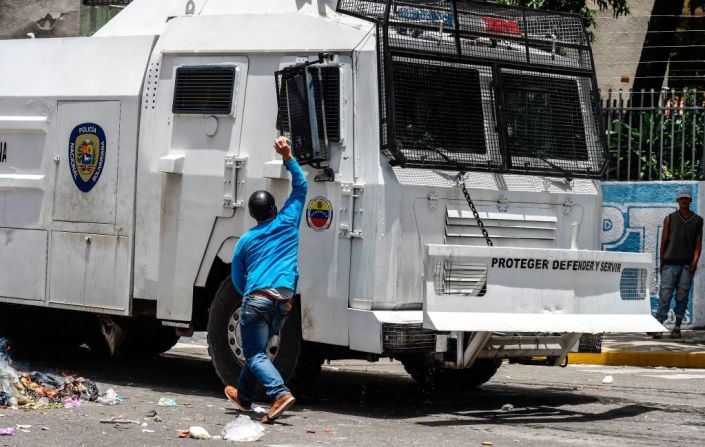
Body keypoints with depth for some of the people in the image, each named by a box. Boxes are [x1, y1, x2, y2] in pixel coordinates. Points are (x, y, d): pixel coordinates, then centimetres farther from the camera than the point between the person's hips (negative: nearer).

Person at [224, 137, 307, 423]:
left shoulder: (245, 241, 11)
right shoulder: (287, 223, 10)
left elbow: (237, 280, 16)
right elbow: (301, 186, 20)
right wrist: (288, 157, 17)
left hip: (257, 298, -3)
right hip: (284, 300, 3)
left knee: (254, 354, -6)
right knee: (258, 349, 21)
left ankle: (280, 393, -28)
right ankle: (244, 396, 31)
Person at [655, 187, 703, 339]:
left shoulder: (697, 220, 10)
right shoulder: (669, 219, 8)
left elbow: (698, 243, 7)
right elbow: (664, 241, 10)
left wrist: (695, 260, -7)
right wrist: (661, 262, 8)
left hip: (687, 264, 1)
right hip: (670, 262, -1)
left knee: (682, 296, 1)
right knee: (665, 295, -7)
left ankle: (677, 328, 6)